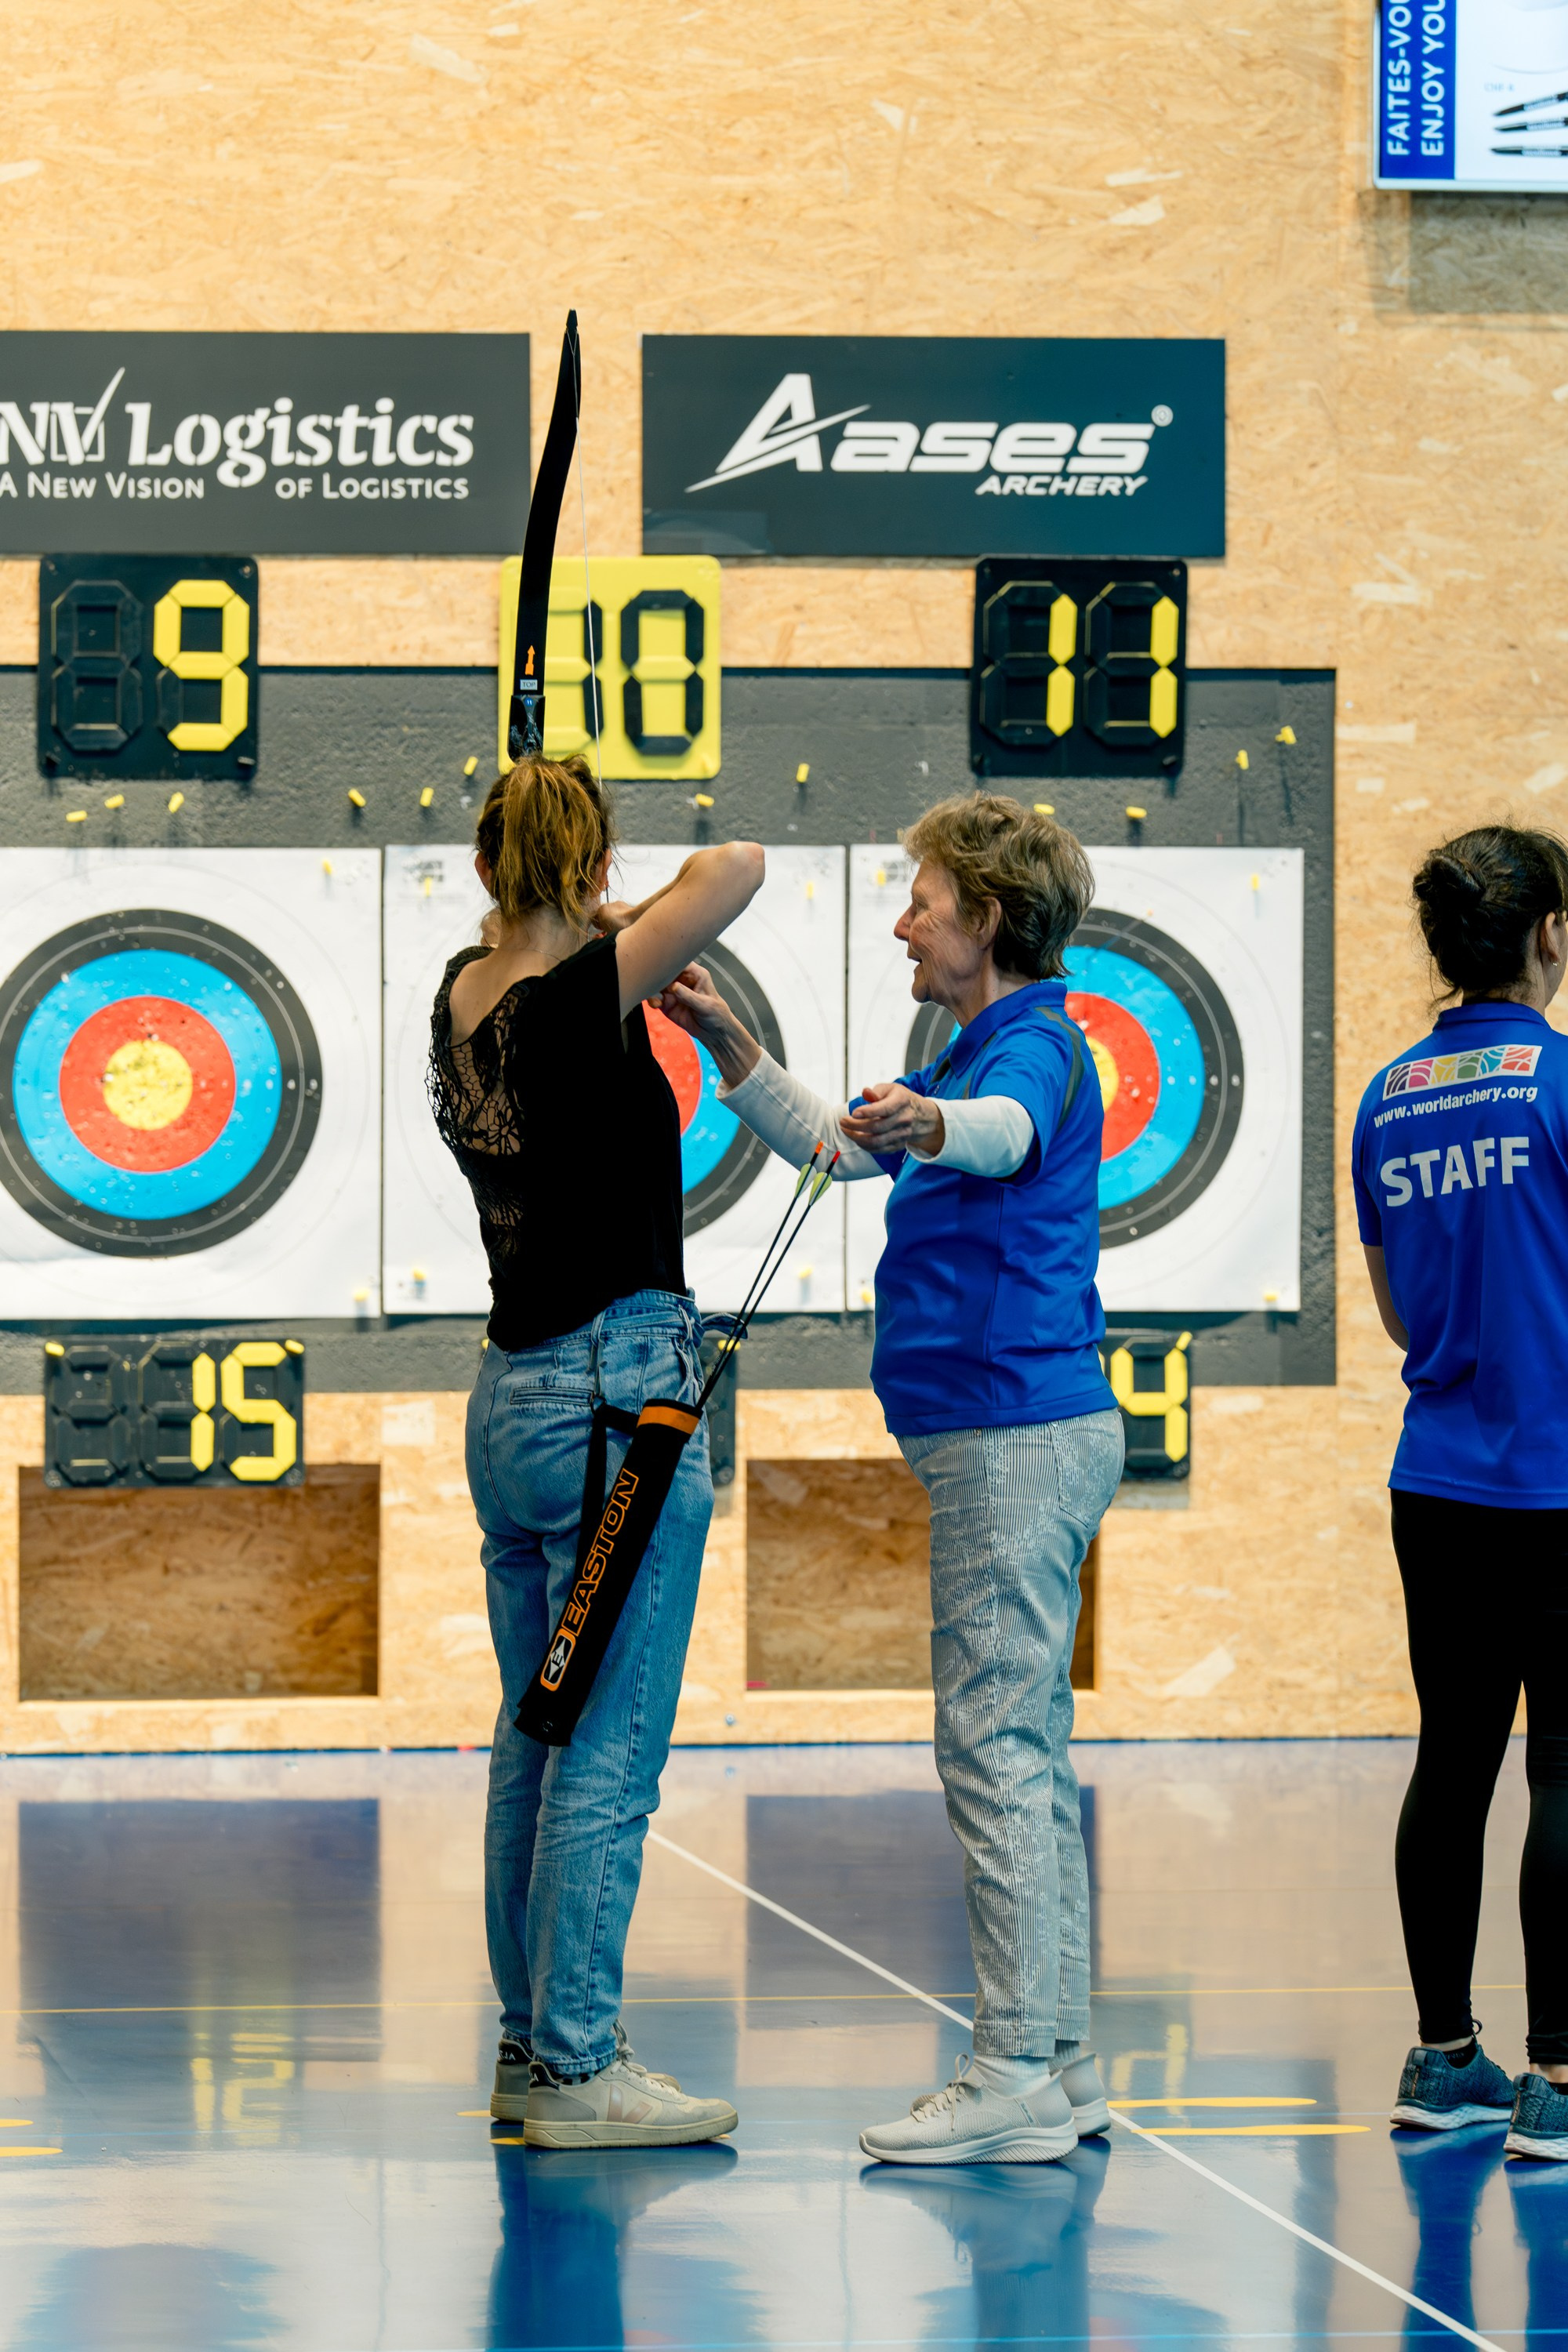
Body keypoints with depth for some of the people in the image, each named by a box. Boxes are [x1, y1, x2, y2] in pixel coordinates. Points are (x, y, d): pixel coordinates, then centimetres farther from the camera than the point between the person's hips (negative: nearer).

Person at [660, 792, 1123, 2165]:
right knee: (1026, 1752, 12)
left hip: (1014, 1432, -11)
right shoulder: (981, 1056, 19)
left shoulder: (1037, 1044, -13)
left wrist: (931, 1125, -59)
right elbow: (829, 1143, 31)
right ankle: (1061, 2065, 15)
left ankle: (1016, 2077, -12)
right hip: (1027, 1431, 11)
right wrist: (730, 1044, 19)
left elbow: (1006, 1131, -38)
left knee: (996, 1747, -11)